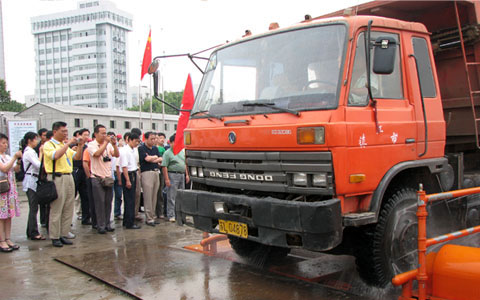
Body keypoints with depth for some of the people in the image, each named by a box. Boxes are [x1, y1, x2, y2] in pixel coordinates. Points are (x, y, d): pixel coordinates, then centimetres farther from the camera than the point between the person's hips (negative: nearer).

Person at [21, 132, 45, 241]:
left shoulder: (30, 151, 17)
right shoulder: (29, 152, -13)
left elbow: (37, 165, 14)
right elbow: (39, 165, -19)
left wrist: (41, 153, 8)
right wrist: (41, 153, -11)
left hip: (33, 180, 10)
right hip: (31, 180, -10)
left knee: (33, 207, 13)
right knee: (33, 208, -6)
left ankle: (30, 232, 19)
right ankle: (34, 233, -2)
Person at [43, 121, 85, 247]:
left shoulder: (65, 145, 18)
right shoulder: (48, 144, -4)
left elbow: (76, 157, 14)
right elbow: (56, 155, -23)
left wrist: (80, 146, -1)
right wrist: (68, 144, -19)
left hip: (69, 177, 7)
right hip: (57, 178, -7)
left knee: (68, 209, 8)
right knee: (56, 210, -2)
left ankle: (64, 235, 16)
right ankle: (55, 237, 5)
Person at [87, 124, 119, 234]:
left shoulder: (108, 145, 8)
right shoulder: (91, 145, -4)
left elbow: (116, 155, -1)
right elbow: (97, 153, -22)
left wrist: (114, 144, -15)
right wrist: (106, 142, -18)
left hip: (108, 178, 4)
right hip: (97, 178, -4)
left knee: (108, 202, 7)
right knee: (100, 202, -2)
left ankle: (107, 224, 17)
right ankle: (101, 226, 5)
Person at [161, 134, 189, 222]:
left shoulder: (182, 152, 14)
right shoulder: (167, 153, -8)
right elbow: (164, 167, -13)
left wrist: (186, 175, 13)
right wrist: (166, 179, -18)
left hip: (182, 175, 7)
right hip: (173, 175, -7)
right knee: (171, 197, -4)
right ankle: (171, 216, 0)